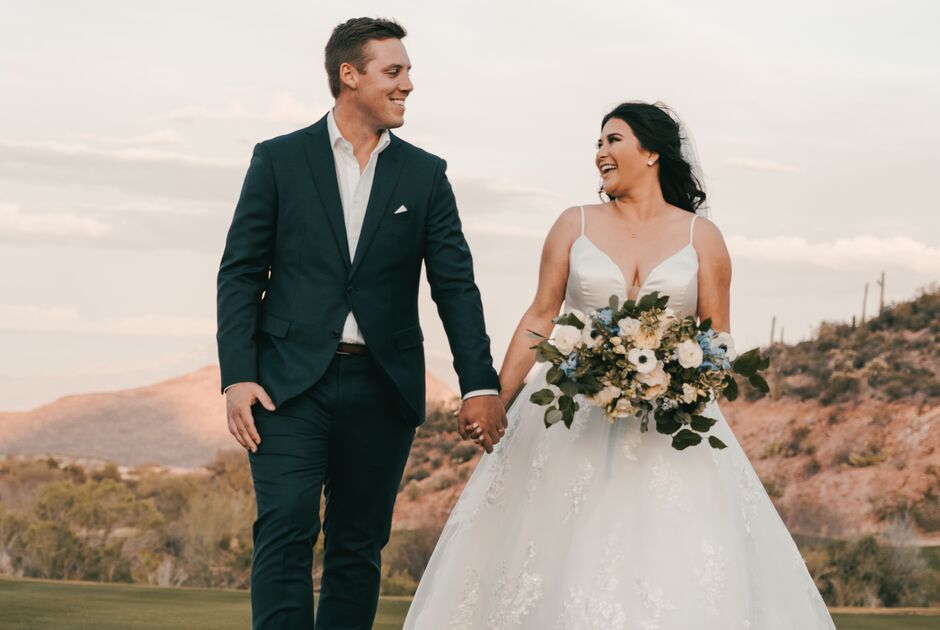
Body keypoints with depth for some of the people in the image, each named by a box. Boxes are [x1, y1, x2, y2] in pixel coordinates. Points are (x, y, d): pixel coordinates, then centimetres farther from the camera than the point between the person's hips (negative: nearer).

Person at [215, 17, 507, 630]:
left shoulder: (426, 175, 9)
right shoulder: (279, 160, 4)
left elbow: (456, 285, 5)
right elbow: (240, 274, 2)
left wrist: (481, 385, -5)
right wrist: (237, 376, -8)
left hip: (381, 388, 2)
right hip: (291, 382, -2)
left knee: (359, 546, 6)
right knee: (286, 533, -13)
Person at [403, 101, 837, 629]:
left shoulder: (701, 236, 6)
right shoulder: (576, 225, 8)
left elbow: (717, 340, 7)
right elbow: (540, 317, 8)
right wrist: (496, 401, 2)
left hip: (668, 427, -1)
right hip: (574, 422, 1)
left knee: (674, 567, -8)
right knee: (565, 559, -4)